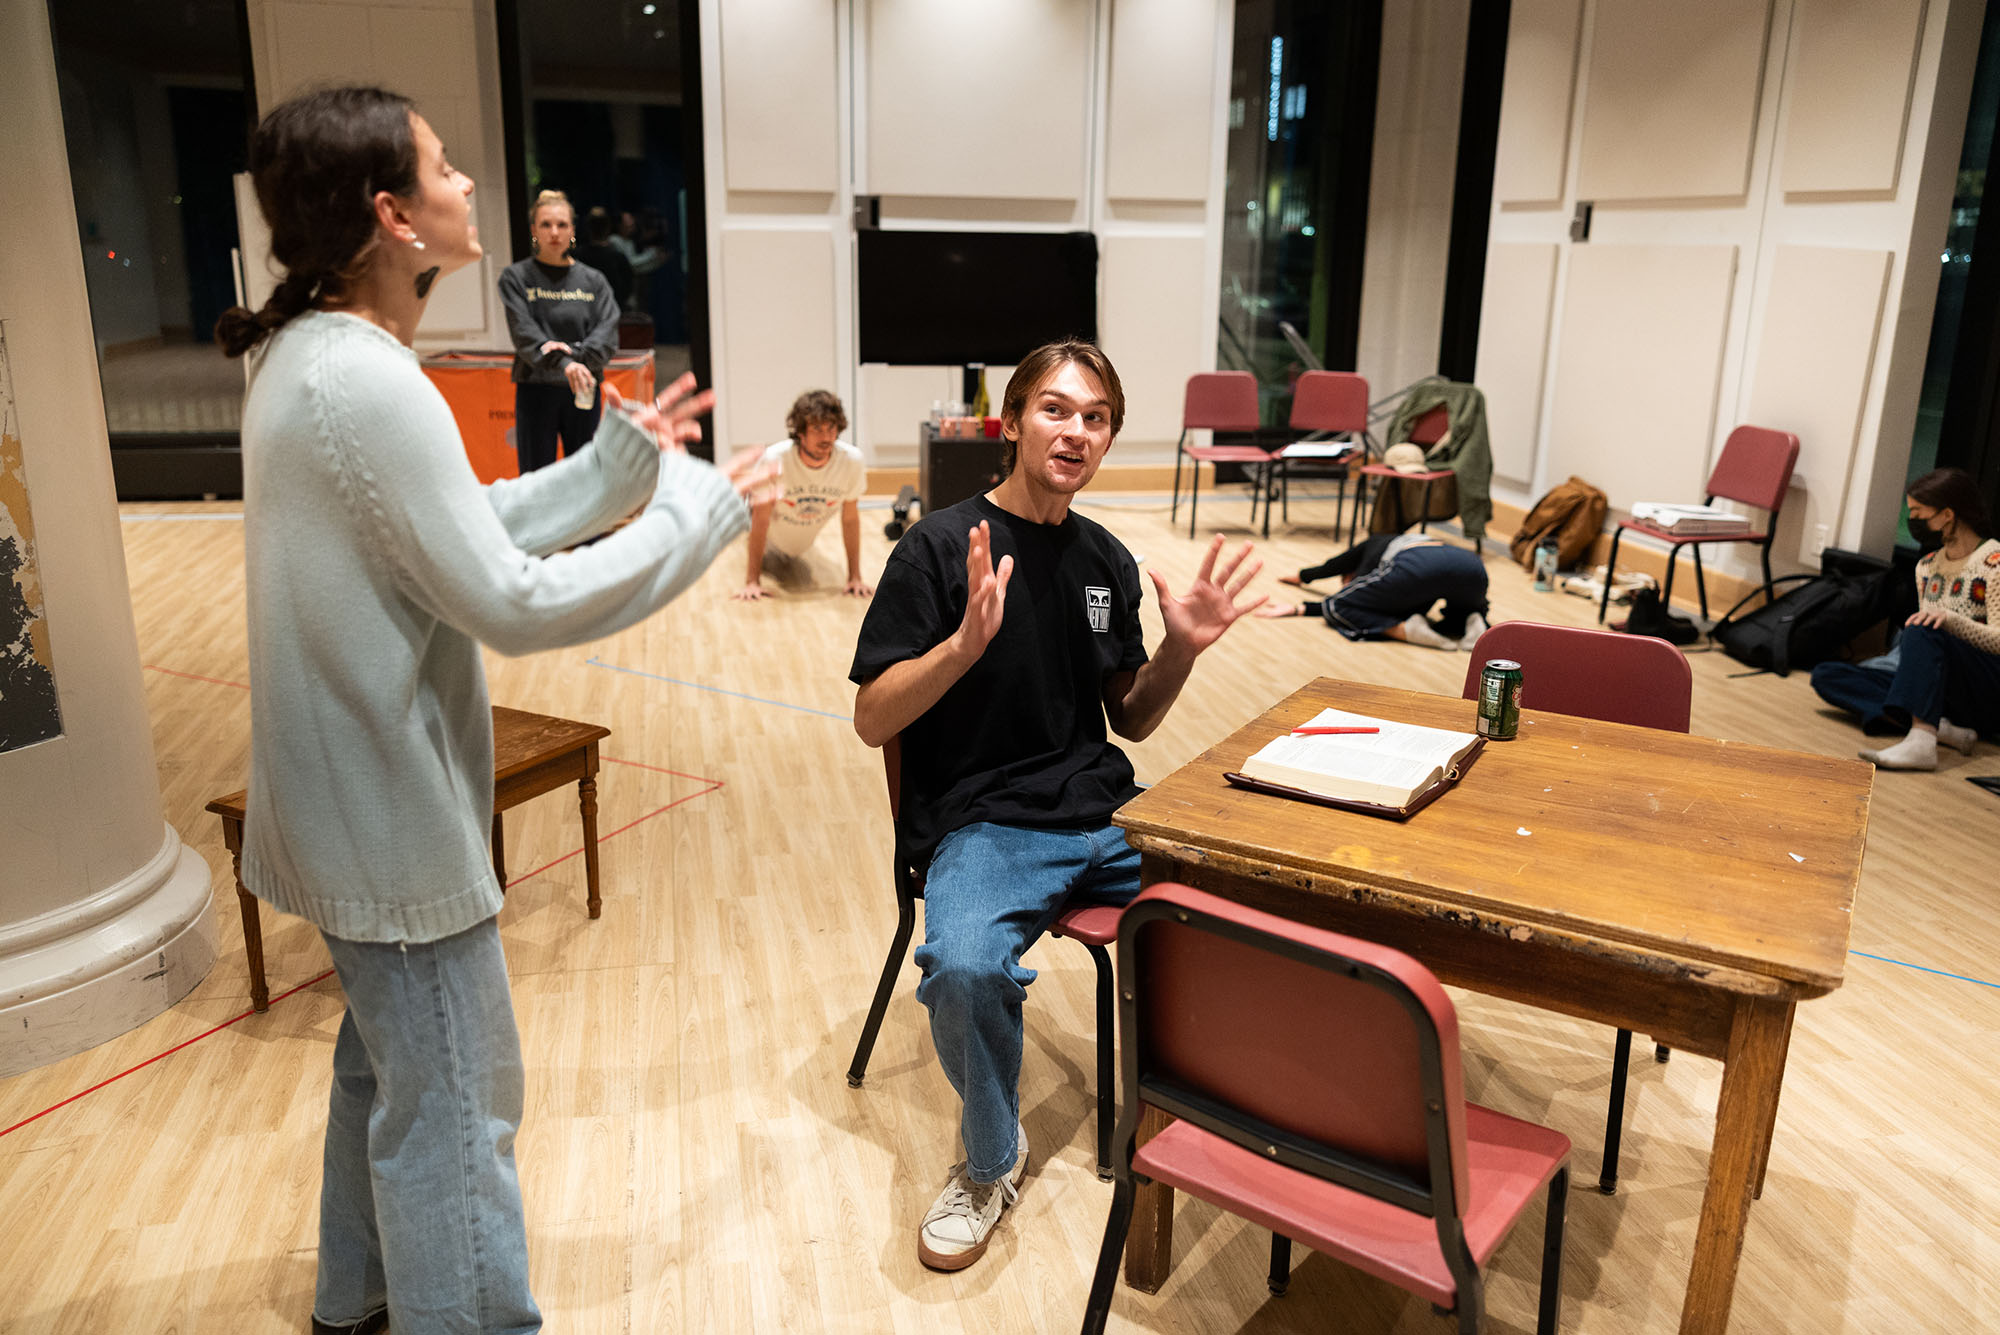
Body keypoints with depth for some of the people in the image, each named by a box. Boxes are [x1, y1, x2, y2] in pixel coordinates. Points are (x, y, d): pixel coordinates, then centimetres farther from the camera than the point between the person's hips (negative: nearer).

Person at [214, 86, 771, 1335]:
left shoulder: (311, 356, 7)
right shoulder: (367, 385, -25)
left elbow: (468, 526, 10)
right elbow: (513, 602, -26)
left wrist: (621, 459, 5)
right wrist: (699, 510, -17)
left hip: (359, 796, 11)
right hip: (394, 815, -11)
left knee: (391, 1058, 27)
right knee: (454, 1104, 5)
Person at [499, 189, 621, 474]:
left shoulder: (593, 280, 8)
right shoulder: (516, 277, 1)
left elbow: (608, 336, -2)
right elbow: (524, 333, -11)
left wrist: (575, 353, -21)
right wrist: (564, 363, -27)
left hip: (584, 394, 2)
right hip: (536, 390, -2)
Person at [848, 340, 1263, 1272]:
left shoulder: (1107, 562, 12)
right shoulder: (939, 548, -5)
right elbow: (872, 721, -8)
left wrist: (1183, 647, -2)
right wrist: (967, 640, -23)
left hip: (1104, 812, 5)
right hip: (983, 821, -5)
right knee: (964, 967, -34)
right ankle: (991, 1158, -2)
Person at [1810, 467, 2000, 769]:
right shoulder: (1926, 566, 14)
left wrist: (1950, 618, -32)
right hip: (1938, 690, 7)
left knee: (1923, 632, -35)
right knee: (1825, 675, -10)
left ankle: (1921, 742, -51)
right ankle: (1942, 727, -25)